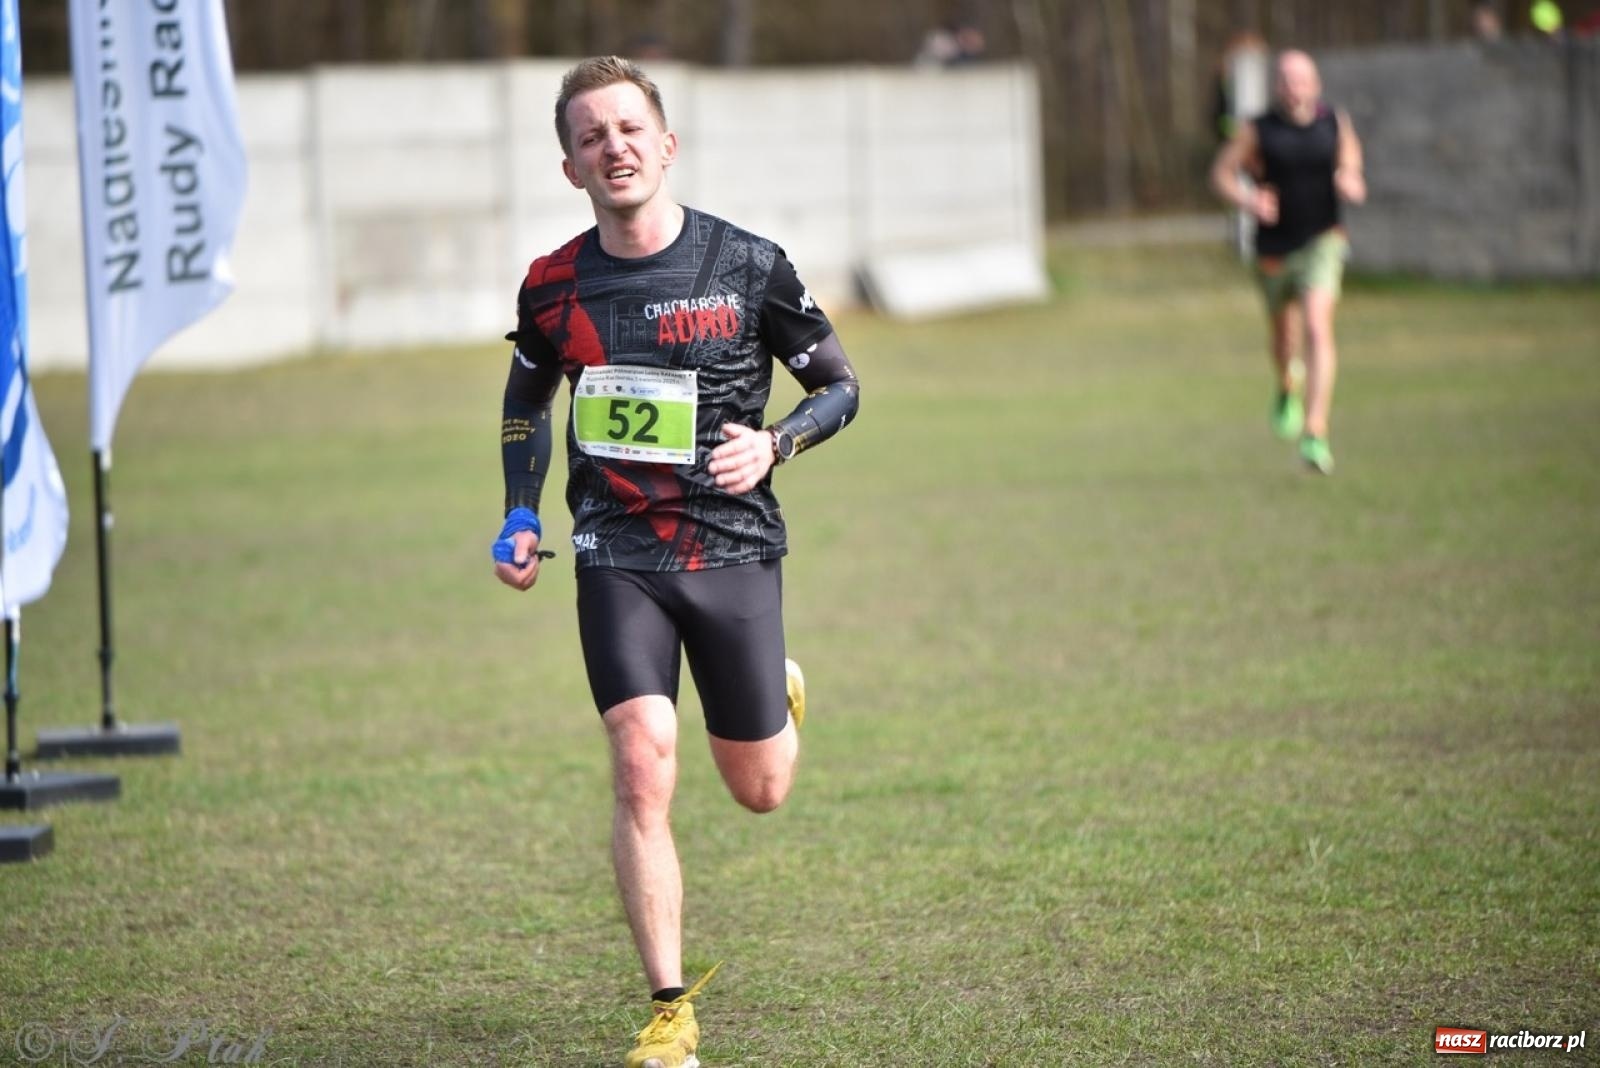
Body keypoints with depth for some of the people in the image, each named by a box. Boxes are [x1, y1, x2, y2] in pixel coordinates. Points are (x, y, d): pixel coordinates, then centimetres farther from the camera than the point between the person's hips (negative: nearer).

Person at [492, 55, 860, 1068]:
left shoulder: (749, 265, -7)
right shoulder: (555, 286, -1)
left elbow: (841, 384, 3)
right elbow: (527, 397, 19)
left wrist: (773, 444, -15)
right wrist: (521, 516, 7)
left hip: (734, 547, 0)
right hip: (616, 556, 0)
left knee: (760, 790, 8)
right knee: (643, 769, -15)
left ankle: (784, 691, 46)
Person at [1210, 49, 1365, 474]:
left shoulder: (1336, 124, -2)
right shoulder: (1258, 131, -7)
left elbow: (1350, 166, 13)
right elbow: (1222, 173, -1)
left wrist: (1353, 186, -10)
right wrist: (1247, 200, -20)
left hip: (1322, 240, -1)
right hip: (1275, 247, 1)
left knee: (1318, 328, -19)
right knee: (1285, 332, 18)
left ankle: (1315, 434, -23)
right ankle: (1287, 388, 55)